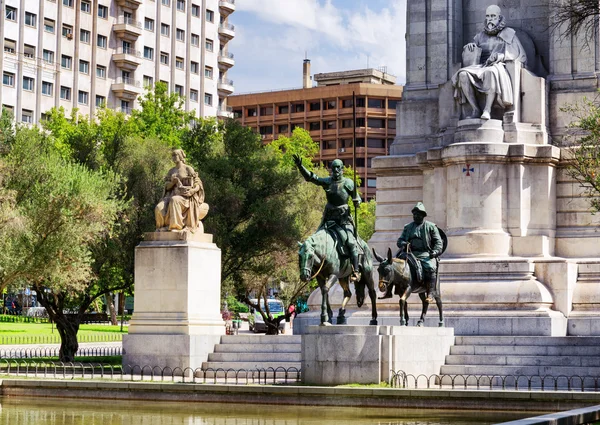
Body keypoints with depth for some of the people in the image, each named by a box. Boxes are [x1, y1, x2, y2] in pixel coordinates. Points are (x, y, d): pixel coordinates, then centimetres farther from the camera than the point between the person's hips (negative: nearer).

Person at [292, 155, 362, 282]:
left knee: (351, 242, -16)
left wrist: (356, 202, -19)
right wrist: (300, 166, -16)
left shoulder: (348, 183, -3)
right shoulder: (327, 181, 3)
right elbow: (310, 177, -3)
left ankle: (356, 271, -16)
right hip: (329, 217, 4)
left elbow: (356, 197, 5)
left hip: (344, 218, -4)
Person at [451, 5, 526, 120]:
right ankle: (476, 110, -32)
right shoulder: (481, 36, 22)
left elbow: (521, 57, 4)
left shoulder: (509, 34, 12)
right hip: (481, 68, 4)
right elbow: (466, 56, 22)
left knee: (490, 73, -43)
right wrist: (470, 46, -4)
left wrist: (500, 56, -14)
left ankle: (487, 110, -46)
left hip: (500, 68, -4)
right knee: (463, 75, -31)